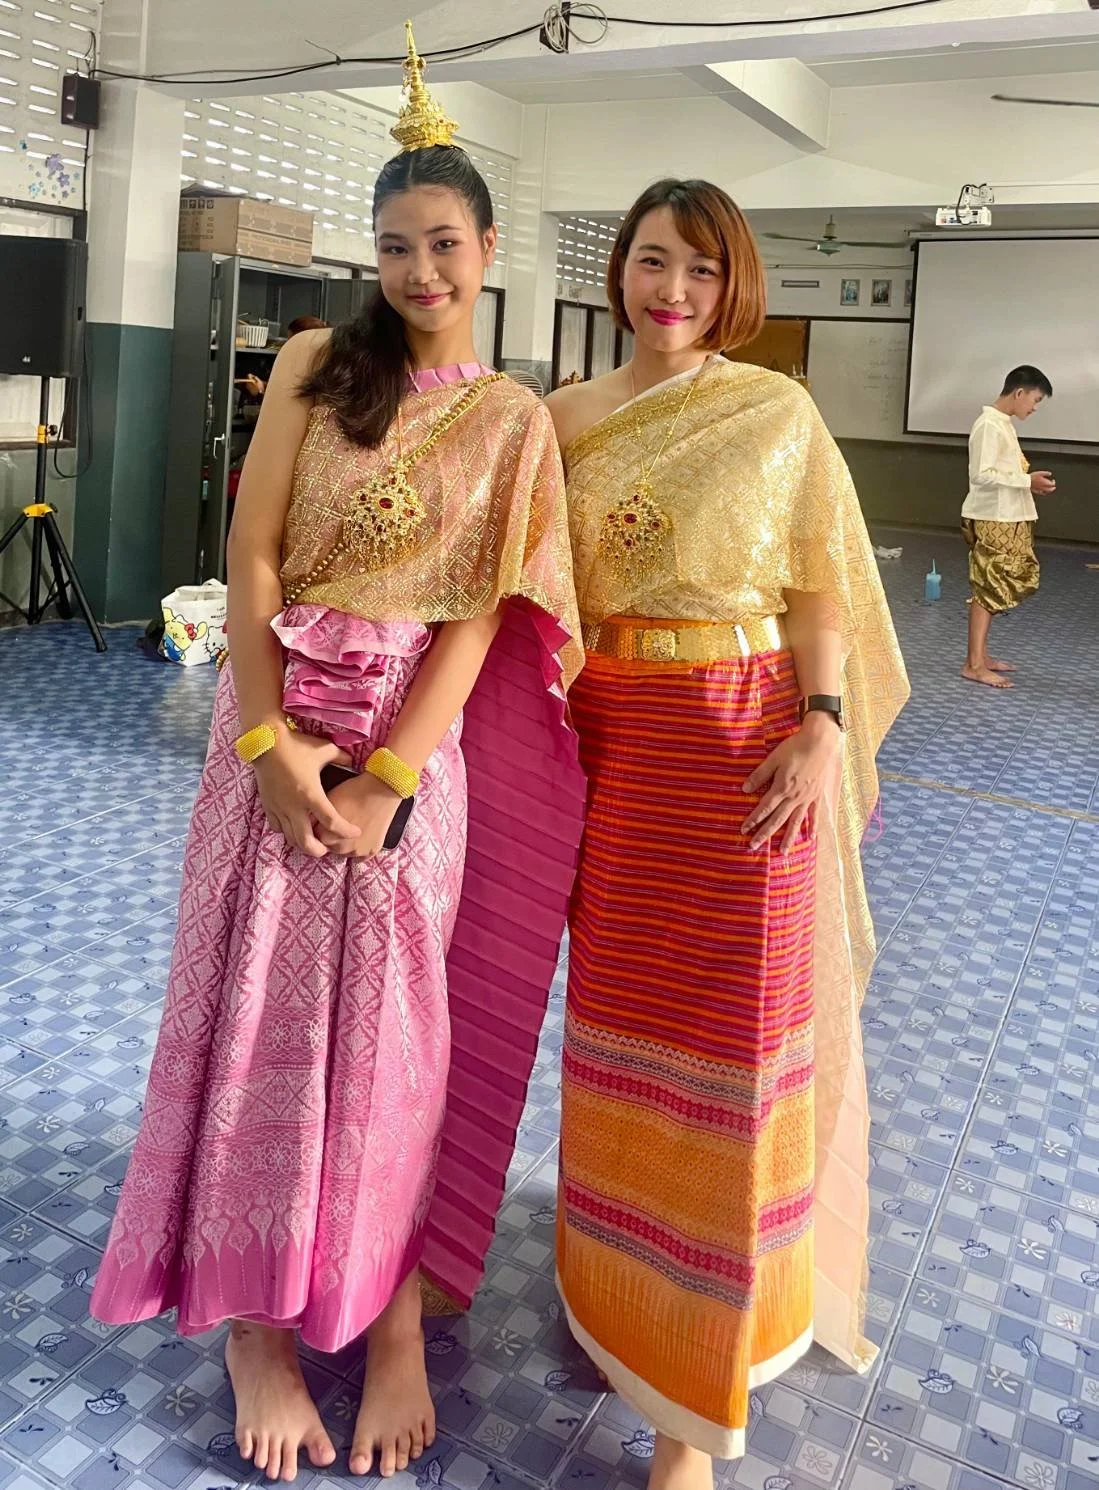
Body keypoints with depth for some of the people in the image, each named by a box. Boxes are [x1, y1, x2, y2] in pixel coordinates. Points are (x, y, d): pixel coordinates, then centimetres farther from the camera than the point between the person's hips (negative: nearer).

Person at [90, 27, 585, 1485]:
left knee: (394, 1022, 5)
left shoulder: (516, 422, 3)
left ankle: (393, 1317, 24)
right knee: (258, 1005, 4)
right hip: (280, 717, 1)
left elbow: (481, 616, -5)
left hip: (416, 736, 0)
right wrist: (273, 742, -13)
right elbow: (250, 559, -3)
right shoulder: (317, 366, 3)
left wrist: (388, 778, -14)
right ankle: (257, 1323, 21)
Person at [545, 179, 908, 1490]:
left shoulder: (778, 413, 0)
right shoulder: (564, 417, 7)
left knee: (730, 1031, 1)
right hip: (604, 742, 3)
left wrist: (822, 727, -13)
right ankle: (618, 1276, 38)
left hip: (743, 743, -3)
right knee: (616, 1011, 13)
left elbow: (819, 587, -1)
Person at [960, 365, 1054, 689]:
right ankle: (974, 664, -4)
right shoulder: (989, 424, -16)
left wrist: (1030, 482, 8)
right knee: (990, 589, -7)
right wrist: (1027, 481, -20)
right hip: (993, 521, -10)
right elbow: (981, 474, -22)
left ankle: (981, 656, 19)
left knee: (992, 590, 12)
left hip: (1008, 520, 10)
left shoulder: (1003, 423, 14)